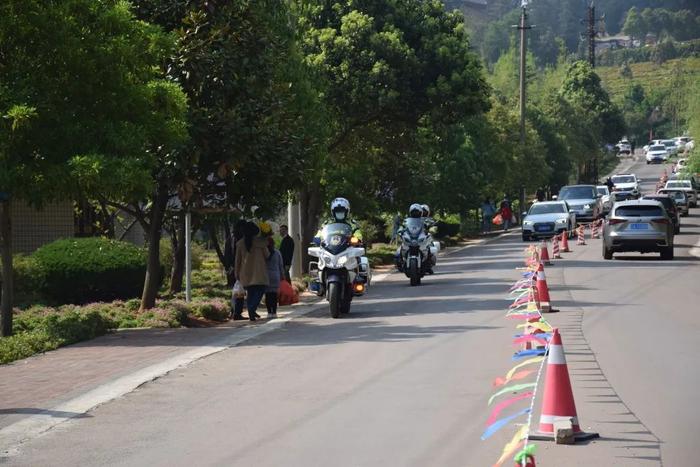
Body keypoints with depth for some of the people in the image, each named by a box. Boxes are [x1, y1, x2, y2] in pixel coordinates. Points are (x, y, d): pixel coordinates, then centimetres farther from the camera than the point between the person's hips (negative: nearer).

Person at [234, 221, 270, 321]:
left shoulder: (240, 243, 1)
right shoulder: (260, 242, -9)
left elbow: (237, 259, 6)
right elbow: (267, 255, 2)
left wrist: (237, 273, 14)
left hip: (246, 273, 4)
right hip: (258, 272, -4)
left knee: (250, 293, 12)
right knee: (260, 290, 3)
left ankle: (251, 313, 10)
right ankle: (252, 308, -20)